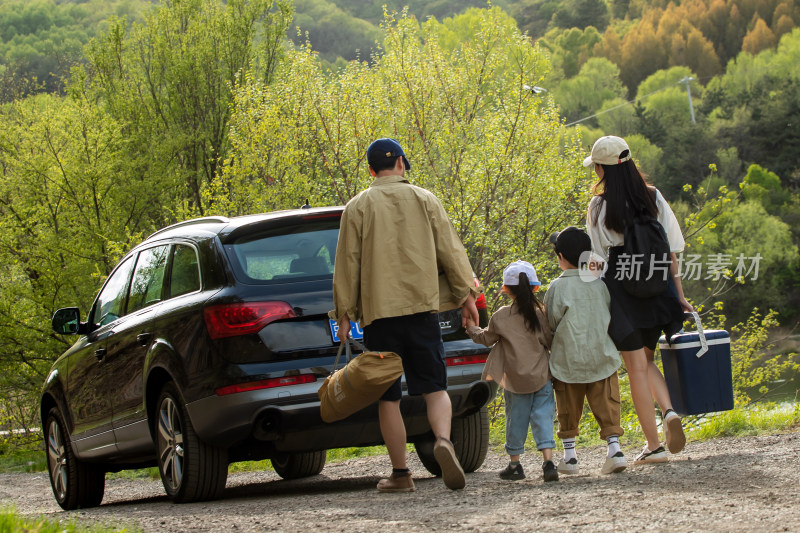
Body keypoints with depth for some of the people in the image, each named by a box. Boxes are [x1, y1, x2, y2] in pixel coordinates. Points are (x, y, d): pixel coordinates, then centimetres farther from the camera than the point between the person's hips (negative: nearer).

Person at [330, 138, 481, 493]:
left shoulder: (358, 207, 3)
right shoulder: (423, 200, 8)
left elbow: (347, 263, 2)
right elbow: (450, 250, 6)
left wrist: (344, 312, 6)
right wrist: (466, 294, 12)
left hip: (379, 310, -1)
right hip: (422, 305, 1)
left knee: (388, 396, 6)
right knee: (434, 387, 3)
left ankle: (400, 474, 6)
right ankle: (443, 440, -26)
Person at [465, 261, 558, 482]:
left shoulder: (501, 317, -6)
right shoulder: (541, 314, -4)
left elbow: (486, 338, 9)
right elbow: (551, 342, 3)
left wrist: (473, 329, 29)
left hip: (515, 379, -1)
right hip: (542, 376, 1)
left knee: (516, 418, 10)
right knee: (542, 416, 1)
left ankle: (514, 463, 18)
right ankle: (548, 462, -11)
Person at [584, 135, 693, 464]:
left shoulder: (600, 207, -8)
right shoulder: (653, 197, 2)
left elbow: (598, 259, -6)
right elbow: (671, 250, 3)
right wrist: (678, 294, 8)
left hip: (620, 289, -4)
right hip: (657, 290, 4)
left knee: (636, 368, 2)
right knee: (646, 359, 21)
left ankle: (653, 445, 2)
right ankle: (668, 410, -5)